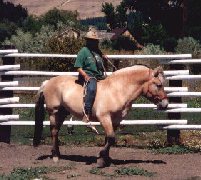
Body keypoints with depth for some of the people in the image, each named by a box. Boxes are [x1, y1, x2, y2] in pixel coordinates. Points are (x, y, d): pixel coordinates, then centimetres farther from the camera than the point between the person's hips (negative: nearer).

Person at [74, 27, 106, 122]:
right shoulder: (83, 51, -1)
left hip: (99, 76, 8)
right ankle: (87, 112, -38)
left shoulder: (98, 52, 19)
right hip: (88, 76, -8)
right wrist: (85, 76, -19)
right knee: (92, 88, -36)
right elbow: (78, 67, -7)